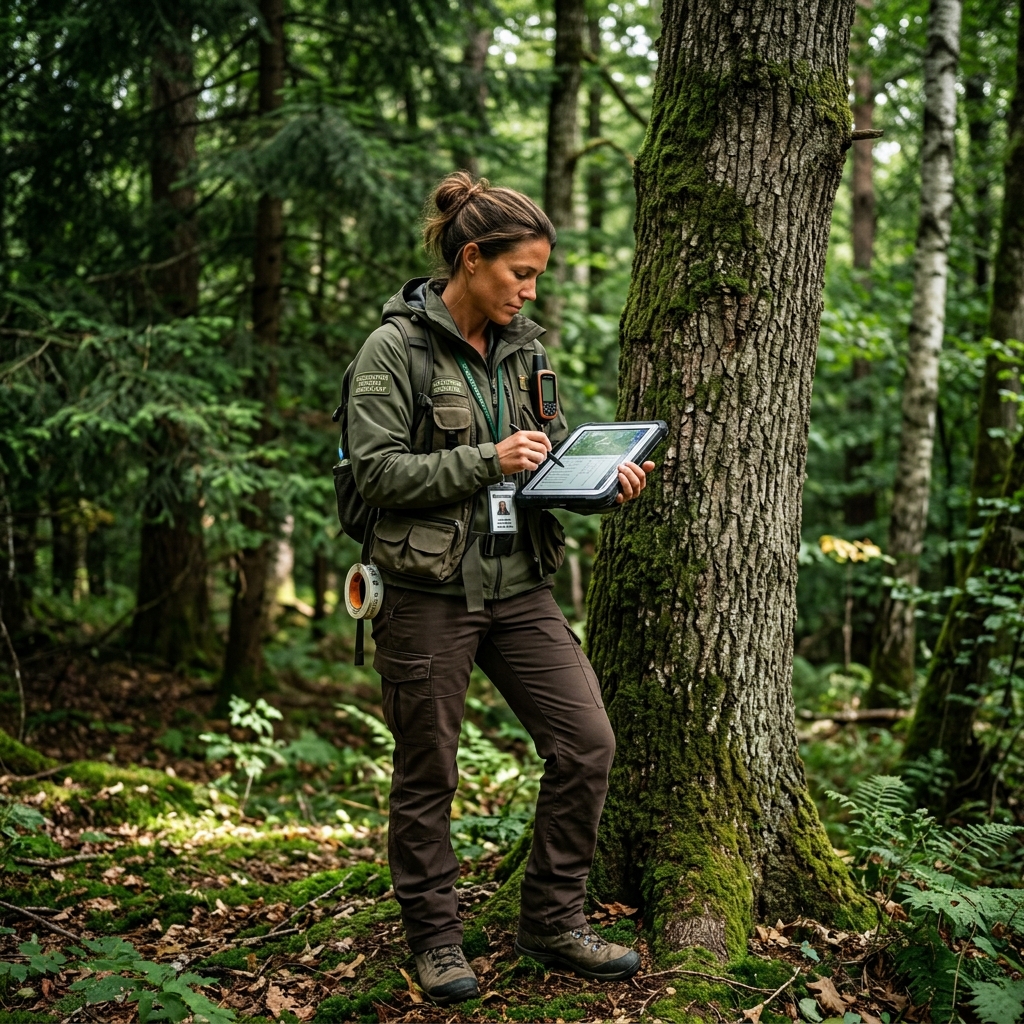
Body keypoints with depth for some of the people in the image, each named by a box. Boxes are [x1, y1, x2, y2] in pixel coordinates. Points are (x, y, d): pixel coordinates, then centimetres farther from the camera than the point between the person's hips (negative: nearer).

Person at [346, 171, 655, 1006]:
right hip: (428, 591, -6)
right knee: (428, 775, 7)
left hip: (519, 585, 6)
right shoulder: (396, 348, -9)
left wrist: (606, 477, -1)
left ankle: (555, 922, 18)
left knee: (587, 742, 1)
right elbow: (378, 470, -15)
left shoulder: (521, 346, 9)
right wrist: (488, 460, -22)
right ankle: (435, 937, 25)